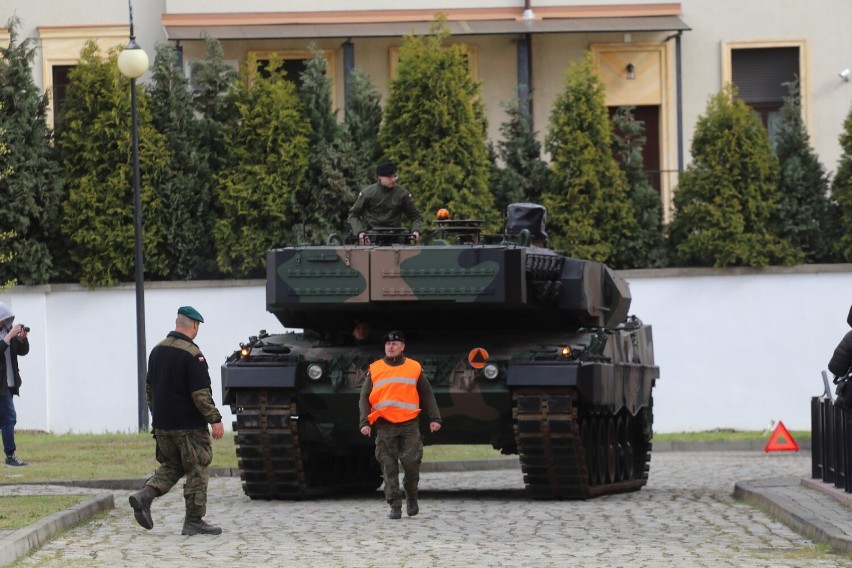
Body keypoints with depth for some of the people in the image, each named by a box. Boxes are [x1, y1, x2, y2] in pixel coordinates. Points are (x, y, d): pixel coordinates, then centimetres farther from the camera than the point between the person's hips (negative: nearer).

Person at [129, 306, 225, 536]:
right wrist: (215, 420, -14)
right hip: (189, 426, -7)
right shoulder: (192, 355, -16)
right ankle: (194, 521, 3)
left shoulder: (157, 351, 8)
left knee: (171, 466, 19)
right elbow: (201, 394, -19)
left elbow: (149, 388, 17)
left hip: (162, 424, 7)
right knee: (196, 471, 2)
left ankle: (145, 495, -3)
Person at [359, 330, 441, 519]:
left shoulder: (414, 368, 8)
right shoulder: (375, 370, 8)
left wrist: (434, 418, 3)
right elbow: (364, 398, 9)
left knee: (411, 463, -9)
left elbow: (427, 395, 12)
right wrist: (365, 422, -3)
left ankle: (411, 497, 16)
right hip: (384, 426, 1)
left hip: (409, 424, -1)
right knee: (389, 467, -2)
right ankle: (395, 506, 3)